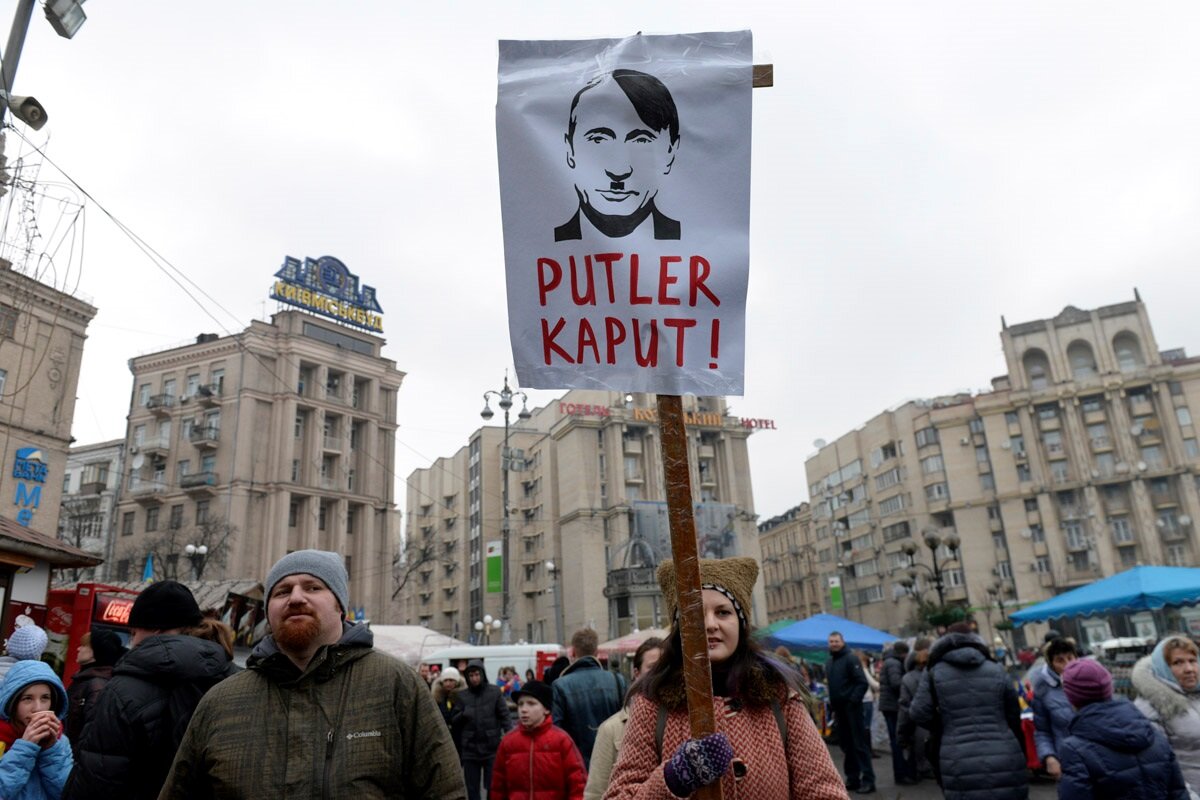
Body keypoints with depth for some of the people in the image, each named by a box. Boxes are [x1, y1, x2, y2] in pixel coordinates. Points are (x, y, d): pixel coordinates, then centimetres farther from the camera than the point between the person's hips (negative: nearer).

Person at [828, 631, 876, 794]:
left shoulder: (851, 659, -9)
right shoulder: (830, 662, 14)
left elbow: (863, 683, -15)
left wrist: (853, 701, -19)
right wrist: (834, 707, 15)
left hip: (852, 708, -8)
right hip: (840, 709, 8)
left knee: (860, 744, -5)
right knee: (846, 745, 11)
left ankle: (868, 780, -1)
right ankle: (852, 778, 18)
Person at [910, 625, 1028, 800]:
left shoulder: (935, 672, 4)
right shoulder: (996, 670, 10)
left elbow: (919, 714, -1)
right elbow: (1014, 716, 12)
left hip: (961, 767, -2)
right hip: (1005, 762, 2)